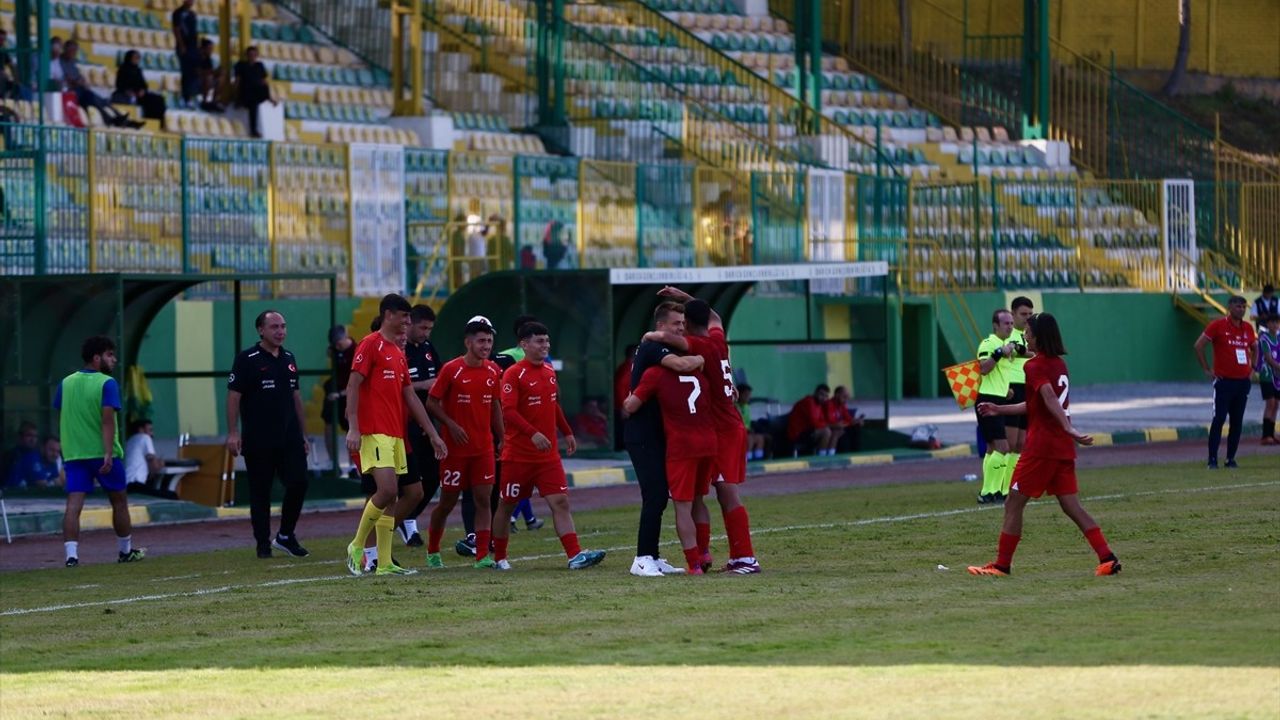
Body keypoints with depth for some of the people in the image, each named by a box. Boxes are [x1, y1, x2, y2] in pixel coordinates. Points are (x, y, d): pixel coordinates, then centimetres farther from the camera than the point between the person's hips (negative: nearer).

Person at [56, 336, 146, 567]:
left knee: (73, 505, -5)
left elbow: (61, 419, 14)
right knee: (119, 502, 15)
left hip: (73, 453, 4)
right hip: (103, 452, -4)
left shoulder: (66, 383, 8)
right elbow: (107, 420, -19)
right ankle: (126, 551, 28)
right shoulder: (107, 384, -10)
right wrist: (108, 454, -22)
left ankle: (71, 554, -19)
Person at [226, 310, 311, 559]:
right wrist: (233, 433, -15)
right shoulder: (247, 359, -5)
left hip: (289, 436, 5)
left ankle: (286, 536, 13)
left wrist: (302, 433, 19)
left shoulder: (288, 359, 13)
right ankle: (263, 543, 9)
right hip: (258, 440, -5)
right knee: (260, 492, 1)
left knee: (298, 483, -3)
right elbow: (234, 396, -8)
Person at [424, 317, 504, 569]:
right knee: (447, 501, 5)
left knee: (483, 499, -4)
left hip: (484, 448, 4)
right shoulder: (452, 369, -10)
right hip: (456, 447, -4)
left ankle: (482, 555, -5)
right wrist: (451, 425, -18)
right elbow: (432, 403, -6)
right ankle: (432, 552, 23)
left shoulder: (493, 371, 5)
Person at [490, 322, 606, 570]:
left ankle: (575, 555, -14)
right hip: (518, 454, -6)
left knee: (560, 502, -6)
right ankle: (499, 558, 20)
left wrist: (567, 433, 24)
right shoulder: (513, 374, -12)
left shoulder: (549, 371, 10)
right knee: (506, 505, 7)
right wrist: (533, 433, -32)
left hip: (548, 454, 6)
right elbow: (508, 411, -22)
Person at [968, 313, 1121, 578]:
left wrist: (1069, 429, -37)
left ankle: (1001, 564, 6)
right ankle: (1107, 558, -5)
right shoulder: (1059, 364, 16)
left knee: (1014, 504, 2)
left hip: (1041, 446, -8)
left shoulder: (1035, 367, -10)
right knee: (1071, 506, 6)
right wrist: (1000, 409, 32)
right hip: (1063, 448, 8)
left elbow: (1050, 399, -26)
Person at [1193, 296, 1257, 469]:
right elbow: (1198, 345, -5)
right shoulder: (1218, 325, -6)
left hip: (1243, 381, 5)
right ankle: (1212, 459, -8)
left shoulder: (1248, 328, 10)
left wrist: (1252, 367, 16)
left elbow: (1255, 347, 28)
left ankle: (1231, 459, 13)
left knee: (1237, 422, 6)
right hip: (1224, 381, -5)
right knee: (1218, 420, -9)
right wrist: (1206, 370, -6)